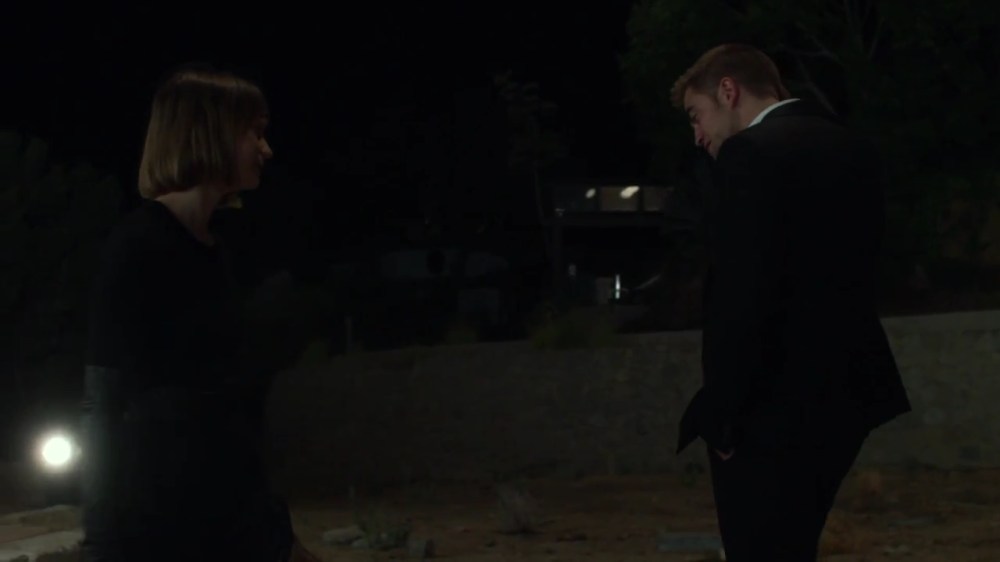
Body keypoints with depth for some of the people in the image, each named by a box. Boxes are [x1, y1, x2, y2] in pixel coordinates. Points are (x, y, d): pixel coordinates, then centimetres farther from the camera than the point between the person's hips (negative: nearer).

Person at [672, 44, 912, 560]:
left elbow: (740, 290, -20)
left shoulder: (749, 153, -13)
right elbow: (851, 275, 14)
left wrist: (723, 406, -14)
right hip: (842, 390, 9)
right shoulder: (853, 149, 13)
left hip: (774, 403, -9)